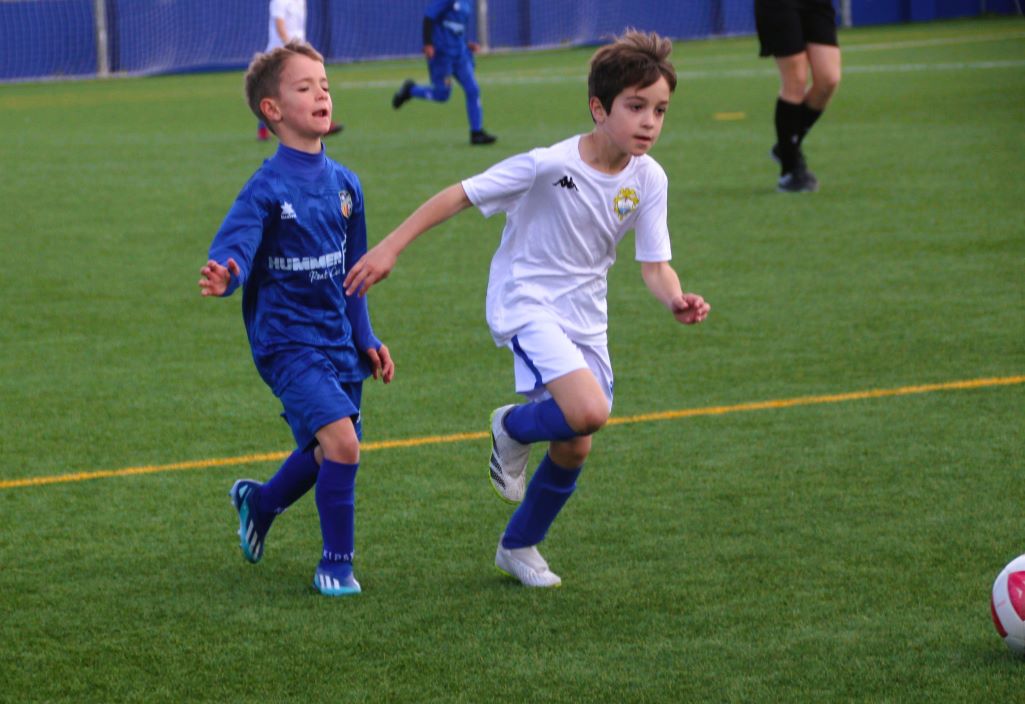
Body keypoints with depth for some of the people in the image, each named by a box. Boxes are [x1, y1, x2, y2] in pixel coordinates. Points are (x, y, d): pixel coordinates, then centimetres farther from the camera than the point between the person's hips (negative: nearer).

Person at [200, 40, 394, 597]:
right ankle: (336, 564, -3)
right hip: (288, 342, -7)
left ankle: (261, 503, 46)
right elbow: (232, 247, -27)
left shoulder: (344, 184, 6)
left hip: (337, 342, 7)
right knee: (342, 443, -19)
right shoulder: (267, 189, -14)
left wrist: (366, 340, 17)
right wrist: (224, 277, -50)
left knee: (324, 454, 16)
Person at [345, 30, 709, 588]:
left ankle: (519, 546, 32)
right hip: (526, 303, -6)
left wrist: (676, 302, -27)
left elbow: (654, 265, -4)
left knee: (574, 447, 8)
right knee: (588, 411, -27)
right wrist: (389, 248, -16)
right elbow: (460, 195, -15)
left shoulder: (649, 180, -7)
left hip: (585, 316, 6)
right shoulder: (550, 165, -22)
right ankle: (513, 429, 6)